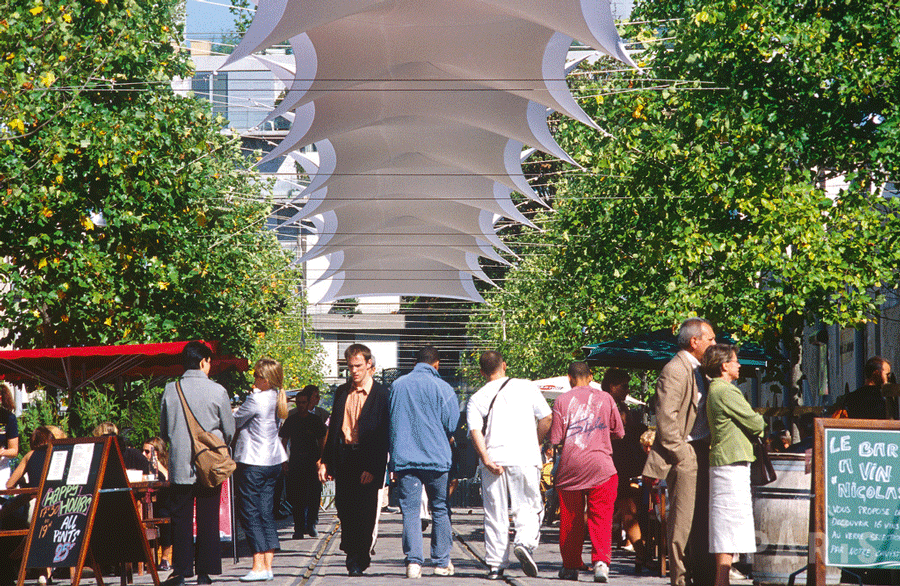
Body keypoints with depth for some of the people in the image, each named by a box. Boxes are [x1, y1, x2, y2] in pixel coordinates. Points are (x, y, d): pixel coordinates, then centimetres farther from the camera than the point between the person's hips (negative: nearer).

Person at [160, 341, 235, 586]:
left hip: (180, 466, 1)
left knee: (181, 519, 6)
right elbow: (229, 430, 2)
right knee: (208, 520, 5)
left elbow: (164, 431, 9)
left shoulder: (170, 391, -1)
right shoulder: (217, 391, -7)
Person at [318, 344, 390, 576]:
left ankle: (359, 560, 9)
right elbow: (333, 428, 14)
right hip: (343, 458, 4)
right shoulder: (341, 392, 11)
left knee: (364, 512, -2)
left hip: (367, 460, -4)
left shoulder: (381, 394, -5)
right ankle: (352, 554, 22)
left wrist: (374, 468, -14)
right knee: (344, 509, 5)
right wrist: (325, 461, 6)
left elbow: (384, 435, -8)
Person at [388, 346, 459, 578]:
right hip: (436, 458, -2)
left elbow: (389, 424, 13)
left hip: (404, 457, 2)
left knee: (410, 511, 0)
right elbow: (452, 426, -1)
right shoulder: (442, 388, -2)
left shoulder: (397, 386, 7)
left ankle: (413, 561, -12)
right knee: (440, 509, 10)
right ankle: (442, 562, 13)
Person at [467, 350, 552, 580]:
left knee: (495, 513, 7)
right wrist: (536, 443, 17)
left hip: (493, 459, 1)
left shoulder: (477, 398, 9)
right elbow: (546, 417, 4)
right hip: (524, 457, -1)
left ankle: (495, 565, 7)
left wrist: (486, 459, -12)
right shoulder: (526, 387, 7)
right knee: (528, 507, 7)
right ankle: (524, 542, -20)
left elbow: (475, 430, -5)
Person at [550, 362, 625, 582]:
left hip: (570, 468, 0)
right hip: (600, 466, 0)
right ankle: (601, 560, -20)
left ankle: (571, 566, 16)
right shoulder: (605, 398, 4)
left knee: (570, 520, 10)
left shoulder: (562, 400, 0)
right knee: (601, 517, -2)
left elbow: (555, 438, -2)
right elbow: (619, 432, 11)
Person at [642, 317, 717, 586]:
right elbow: (666, 419, -20)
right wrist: (682, 456, -18)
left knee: (702, 520, 12)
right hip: (684, 455, -9)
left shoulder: (697, 370, 17)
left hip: (701, 452, 9)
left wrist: (706, 451, 15)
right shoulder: (674, 371, -14)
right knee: (682, 521, -6)